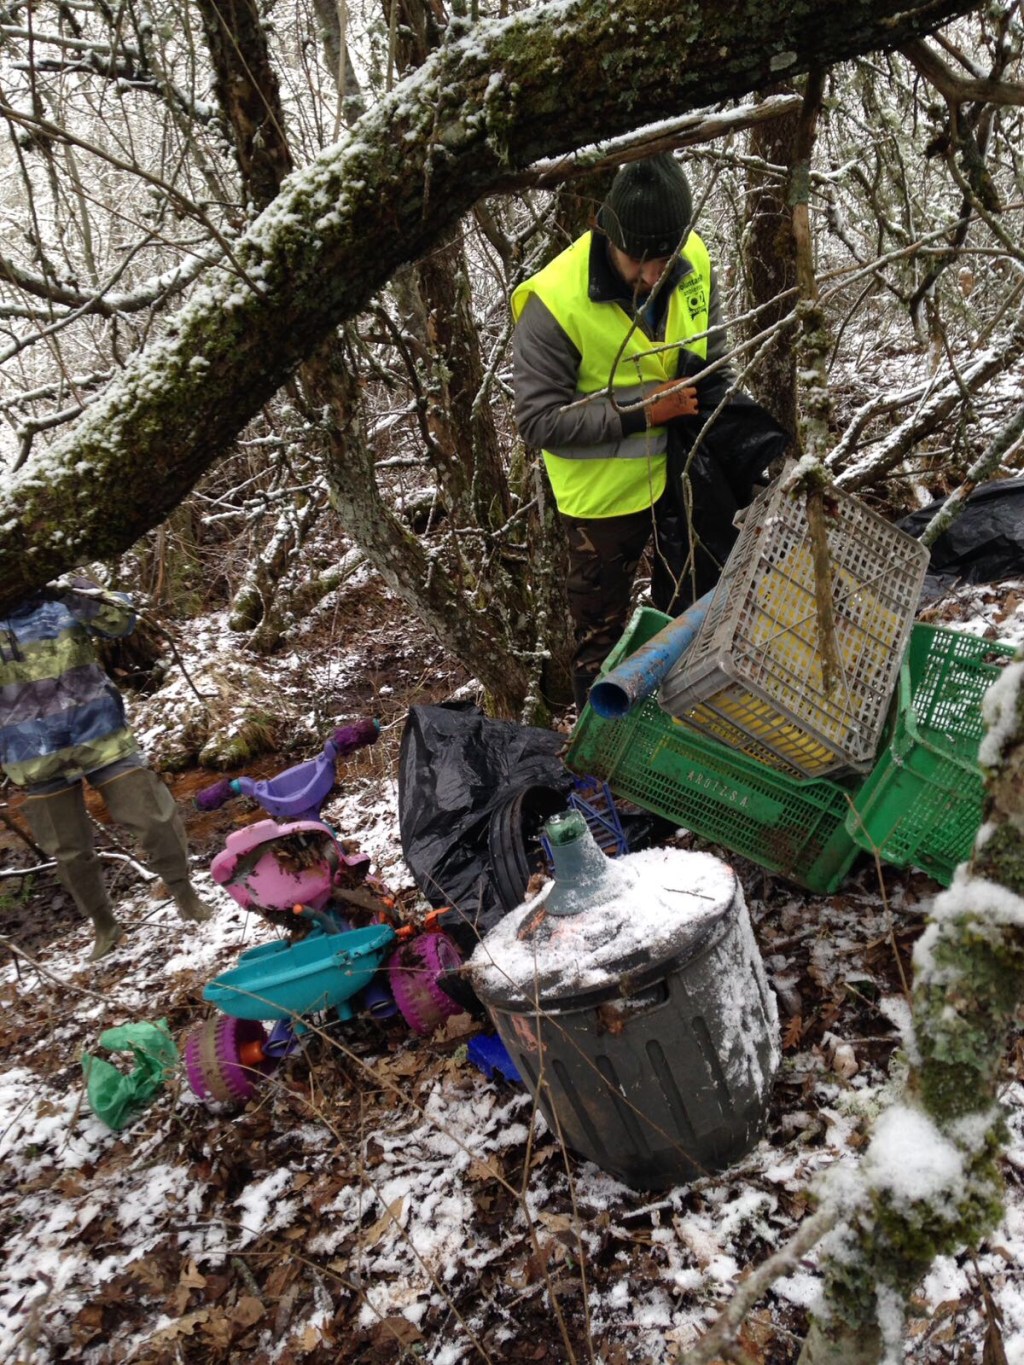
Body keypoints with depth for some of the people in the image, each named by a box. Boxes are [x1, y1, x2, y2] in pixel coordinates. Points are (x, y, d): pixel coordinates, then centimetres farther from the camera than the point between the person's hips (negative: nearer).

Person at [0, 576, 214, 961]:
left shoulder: (61, 598, 2)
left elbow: (122, 621, -7)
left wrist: (83, 596, -23)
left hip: (99, 734, 0)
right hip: (37, 755, 1)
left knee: (155, 817, -1)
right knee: (69, 850, 10)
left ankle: (184, 895, 19)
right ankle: (103, 926, 28)